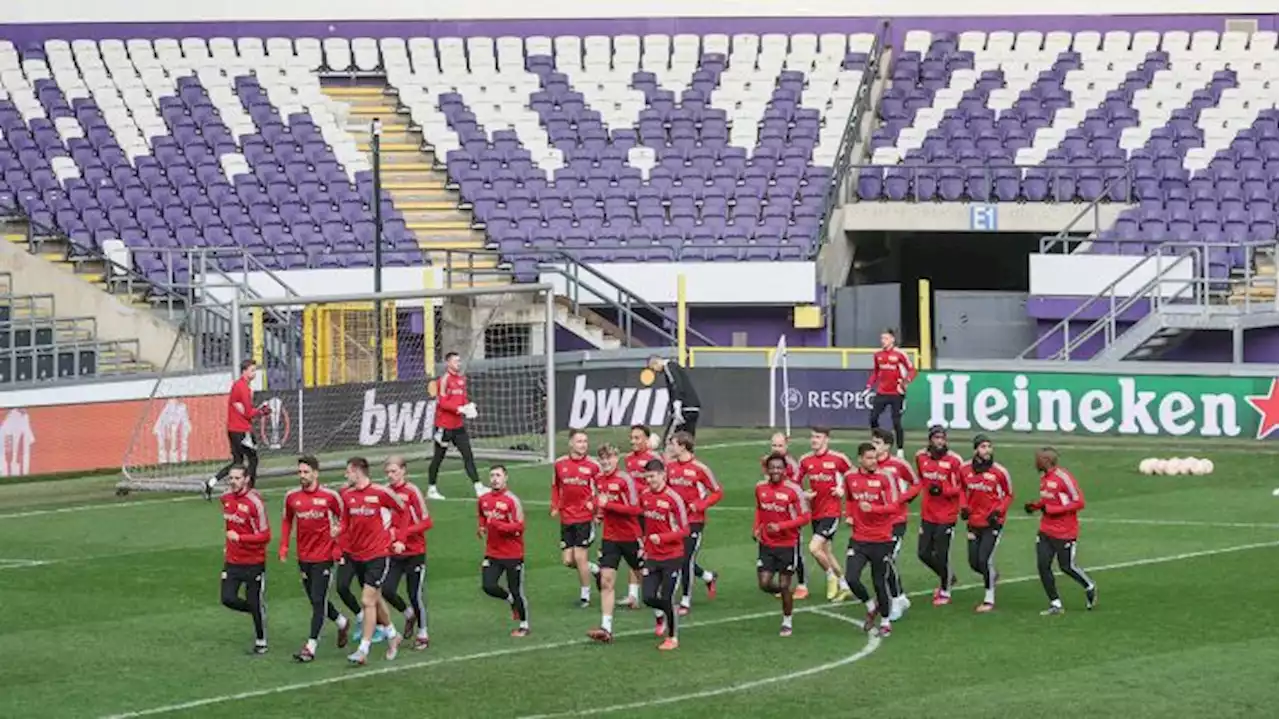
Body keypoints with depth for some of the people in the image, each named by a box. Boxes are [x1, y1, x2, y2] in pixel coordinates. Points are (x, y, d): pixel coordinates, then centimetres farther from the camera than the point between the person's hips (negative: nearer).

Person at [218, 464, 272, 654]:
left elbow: (265, 536, -18)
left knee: (255, 604, 4)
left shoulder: (255, 502, -18)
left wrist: (240, 538, -27)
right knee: (228, 599, -7)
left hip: (253, 563, -6)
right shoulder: (226, 498, 3)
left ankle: (261, 643, 21)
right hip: (232, 561, 6)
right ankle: (255, 610, 22)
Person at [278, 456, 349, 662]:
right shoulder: (292, 496, 2)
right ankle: (342, 623, 39)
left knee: (318, 601, -9)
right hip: (304, 557, 5)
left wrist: (339, 546, -3)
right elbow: (287, 520, 17)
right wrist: (284, 546, 9)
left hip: (324, 556, -5)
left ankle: (311, 647, -8)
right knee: (315, 600, 13)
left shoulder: (329, 496, -9)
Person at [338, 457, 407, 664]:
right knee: (375, 599, 18)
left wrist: (399, 539, -2)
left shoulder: (381, 492, -12)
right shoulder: (347, 495, 2)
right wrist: (338, 530, -8)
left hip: (378, 554, -6)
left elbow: (402, 512, 2)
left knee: (368, 601, -11)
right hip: (356, 554, 6)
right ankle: (392, 635, 38)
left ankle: (363, 650, -10)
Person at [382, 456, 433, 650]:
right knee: (387, 590, -8)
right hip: (394, 552, 4)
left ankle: (422, 634, 20)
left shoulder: (412, 492, -11)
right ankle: (409, 615, 22)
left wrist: (405, 532, -23)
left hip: (415, 551, -4)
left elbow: (426, 522, -12)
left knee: (415, 594, 1)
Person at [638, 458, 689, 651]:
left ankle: (672, 638, 15)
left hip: (672, 557, -5)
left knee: (667, 599, -2)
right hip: (652, 556, 5)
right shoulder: (645, 496, 2)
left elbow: (684, 530, -13)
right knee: (649, 597, -3)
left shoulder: (673, 498, -15)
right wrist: (645, 545, 12)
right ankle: (661, 616, 31)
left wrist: (661, 538, -25)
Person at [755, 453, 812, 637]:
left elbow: (805, 517, -13)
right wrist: (756, 527, 3)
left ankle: (787, 622, 21)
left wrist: (780, 526, -22)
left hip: (788, 544, -4)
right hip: (767, 544, 4)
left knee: (784, 586, 2)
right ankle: (784, 592, 30)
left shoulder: (793, 490, -15)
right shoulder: (760, 487, 1)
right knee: (764, 584, -4)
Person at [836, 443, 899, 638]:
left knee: (879, 582, 3)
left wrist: (872, 508, -30)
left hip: (881, 539, -3)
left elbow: (893, 507, -15)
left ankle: (885, 623, 22)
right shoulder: (850, 477, 3)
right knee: (851, 578, -12)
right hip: (859, 539, 3)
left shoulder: (884, 478, -9)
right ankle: (871, 606, 16)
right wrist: (850, 515, 7)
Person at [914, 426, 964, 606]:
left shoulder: (953, 460, -13)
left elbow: (961, 487, -8)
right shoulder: (921, 457, 3)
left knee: (941, 554, -1)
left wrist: (942, 490, -20)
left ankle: (945, 592, 18)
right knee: (923, 553, 8)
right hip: (927, 514, 5)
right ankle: (947, 577, 33)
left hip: (946, 515, -5)